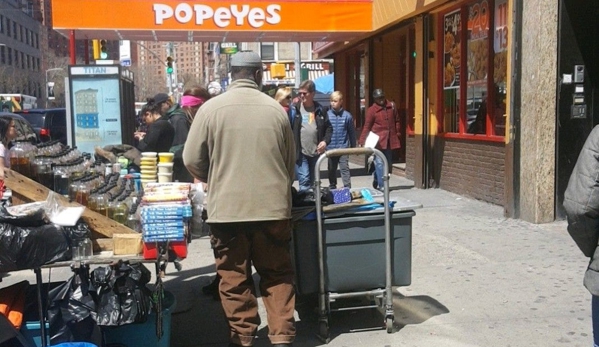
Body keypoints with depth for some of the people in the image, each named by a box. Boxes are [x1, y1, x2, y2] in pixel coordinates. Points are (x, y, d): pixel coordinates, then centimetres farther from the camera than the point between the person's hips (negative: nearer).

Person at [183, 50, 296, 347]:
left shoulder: (211, 108, -4)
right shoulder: (276, 109, 1)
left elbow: (192, 160, 0)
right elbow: (290, 161, 10)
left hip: (227, 208, -1)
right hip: (273, 207, 2)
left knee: (234, 277, 9)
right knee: (277, 274, 11)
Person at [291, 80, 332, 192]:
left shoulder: (320, 109, 7)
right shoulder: (294, 109, -2)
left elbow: (329, 128, 13)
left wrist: (325, 141, -3)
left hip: (315, 152, 4)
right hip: (300, 152, -3)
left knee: (312, 181, 14)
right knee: (304, 180, -10)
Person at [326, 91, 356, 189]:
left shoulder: (347, 115, -6)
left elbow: (352, 132, 2)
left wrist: (353, 147, 6)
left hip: (343, 148, -2)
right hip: (330, 148, 2)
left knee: (344, 168, -6)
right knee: (331, 169, 15)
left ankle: (347, 188, -2)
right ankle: (332, 187, 30)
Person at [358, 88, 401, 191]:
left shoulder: (391, 106, 8)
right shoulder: (371, 110, -6)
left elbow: (397, 121, 17)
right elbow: (367, 127, -7)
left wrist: (398, 134, 11)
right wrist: (362, 142, -12)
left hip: (390, 140, 5)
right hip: (378, 140, -5)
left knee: (387, 163, 12)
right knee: (379, 163, -9)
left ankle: (376, 181, 28)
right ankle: (382, 185, -4)